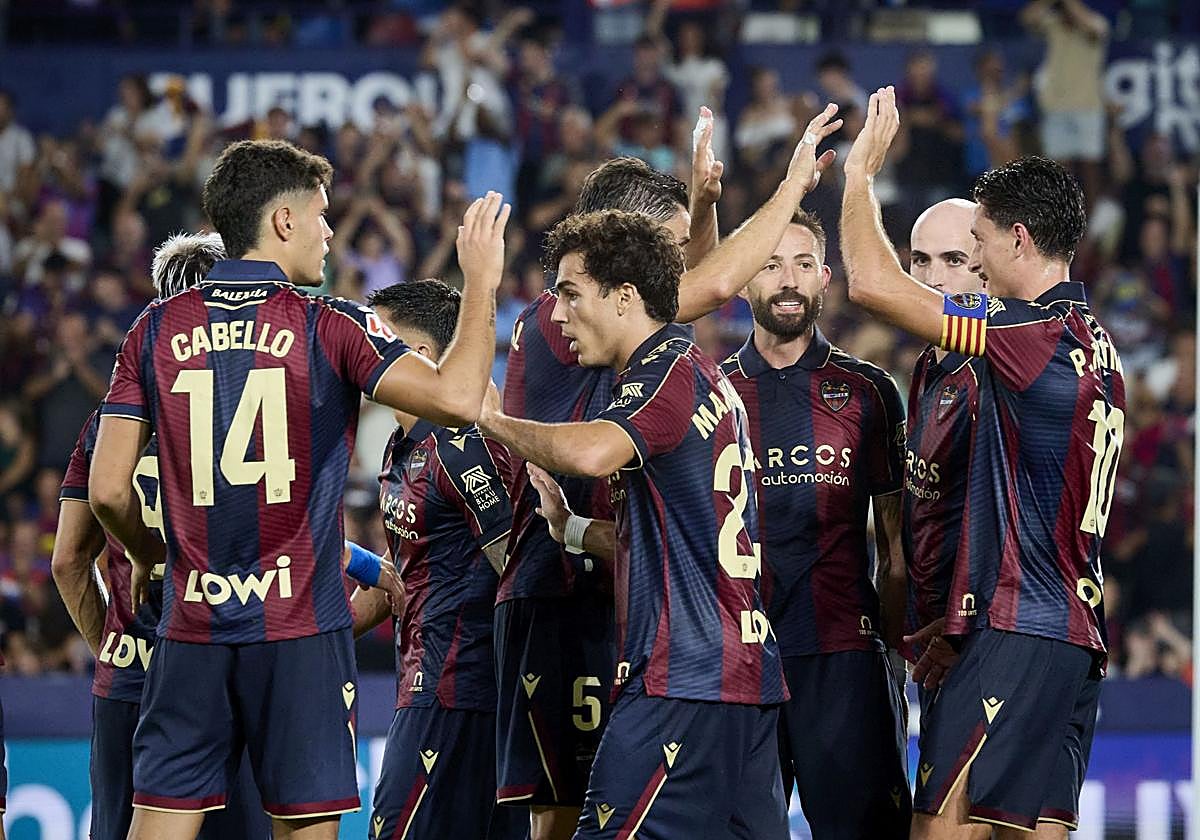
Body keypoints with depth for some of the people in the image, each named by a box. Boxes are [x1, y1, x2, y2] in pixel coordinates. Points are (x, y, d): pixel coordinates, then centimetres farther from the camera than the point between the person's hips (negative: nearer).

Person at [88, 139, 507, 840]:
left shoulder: (158, 329, 4)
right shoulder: (329, 327, -5)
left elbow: (107, 491, 3)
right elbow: (456, 397, -17)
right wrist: (481, 281, -4)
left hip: (193, 624, 3)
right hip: (301, 626, -3)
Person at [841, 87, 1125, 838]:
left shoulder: (1032, 334, -13)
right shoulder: (1094, 344, 16)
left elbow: (871, 284, -14)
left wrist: (861, 170, 1)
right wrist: (964, 625, 26)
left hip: (1020, 631, -9)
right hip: (1077, 631, 9)